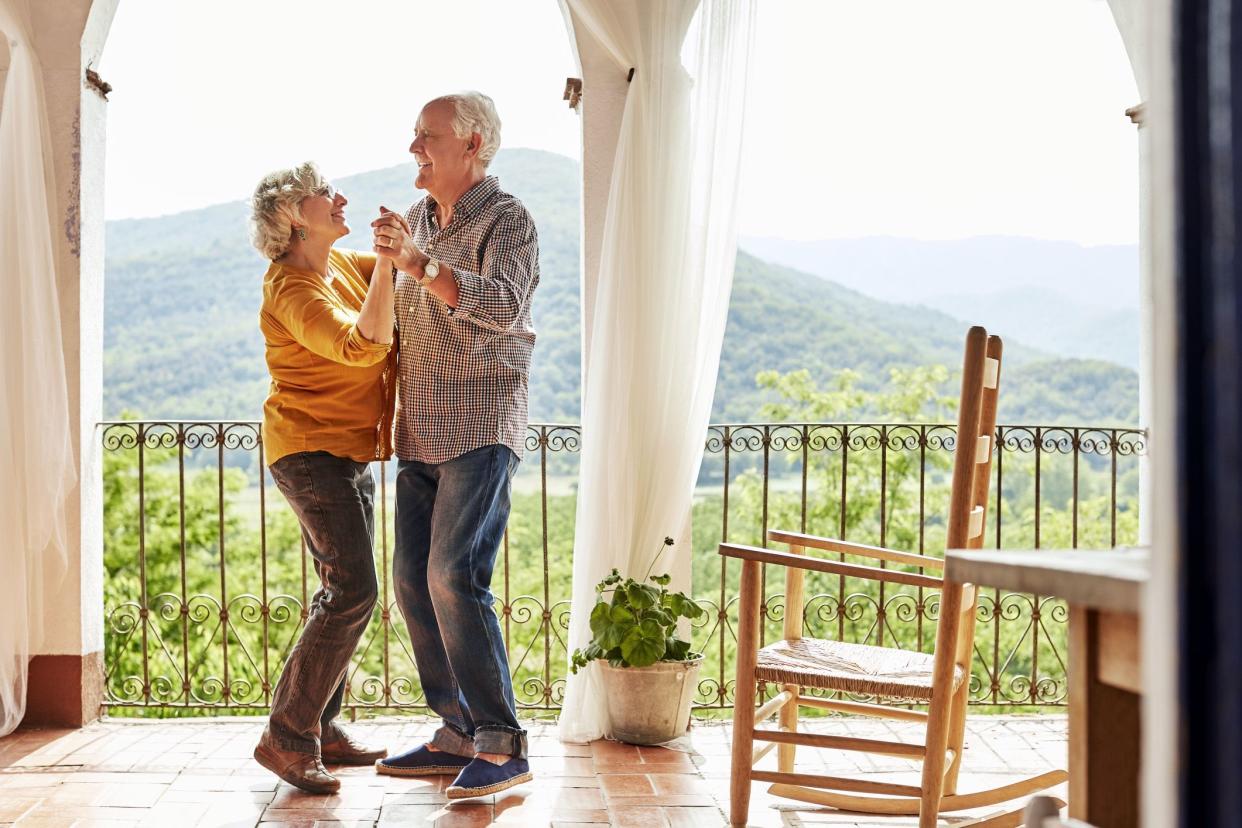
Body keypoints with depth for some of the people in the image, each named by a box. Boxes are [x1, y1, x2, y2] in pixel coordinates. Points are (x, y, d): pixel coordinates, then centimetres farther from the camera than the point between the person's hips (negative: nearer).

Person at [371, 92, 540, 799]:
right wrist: (393, 257, 17)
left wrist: (419, 264, -26)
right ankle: (459, 733, 16)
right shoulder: (420, 221, 18)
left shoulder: (507, 220, -5)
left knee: (455, 576, -17)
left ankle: (504, 747, -10)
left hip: (481, 429, -8)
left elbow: (505, 306, -24)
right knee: (413, 580, 5)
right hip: (421, 435, 8)